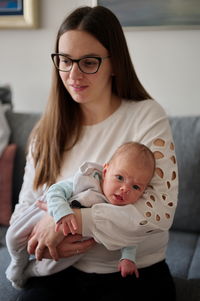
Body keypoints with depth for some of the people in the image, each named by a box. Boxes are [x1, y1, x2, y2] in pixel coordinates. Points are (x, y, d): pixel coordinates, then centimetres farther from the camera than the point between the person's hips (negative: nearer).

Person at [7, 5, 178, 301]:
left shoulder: (147, 117, -8)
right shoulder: (47, 130, 5)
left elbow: (161, 209, -17)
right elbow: (26, 204, 7)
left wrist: (70, 218, -23)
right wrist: (48, 238, -15)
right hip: (60, 271, 3)